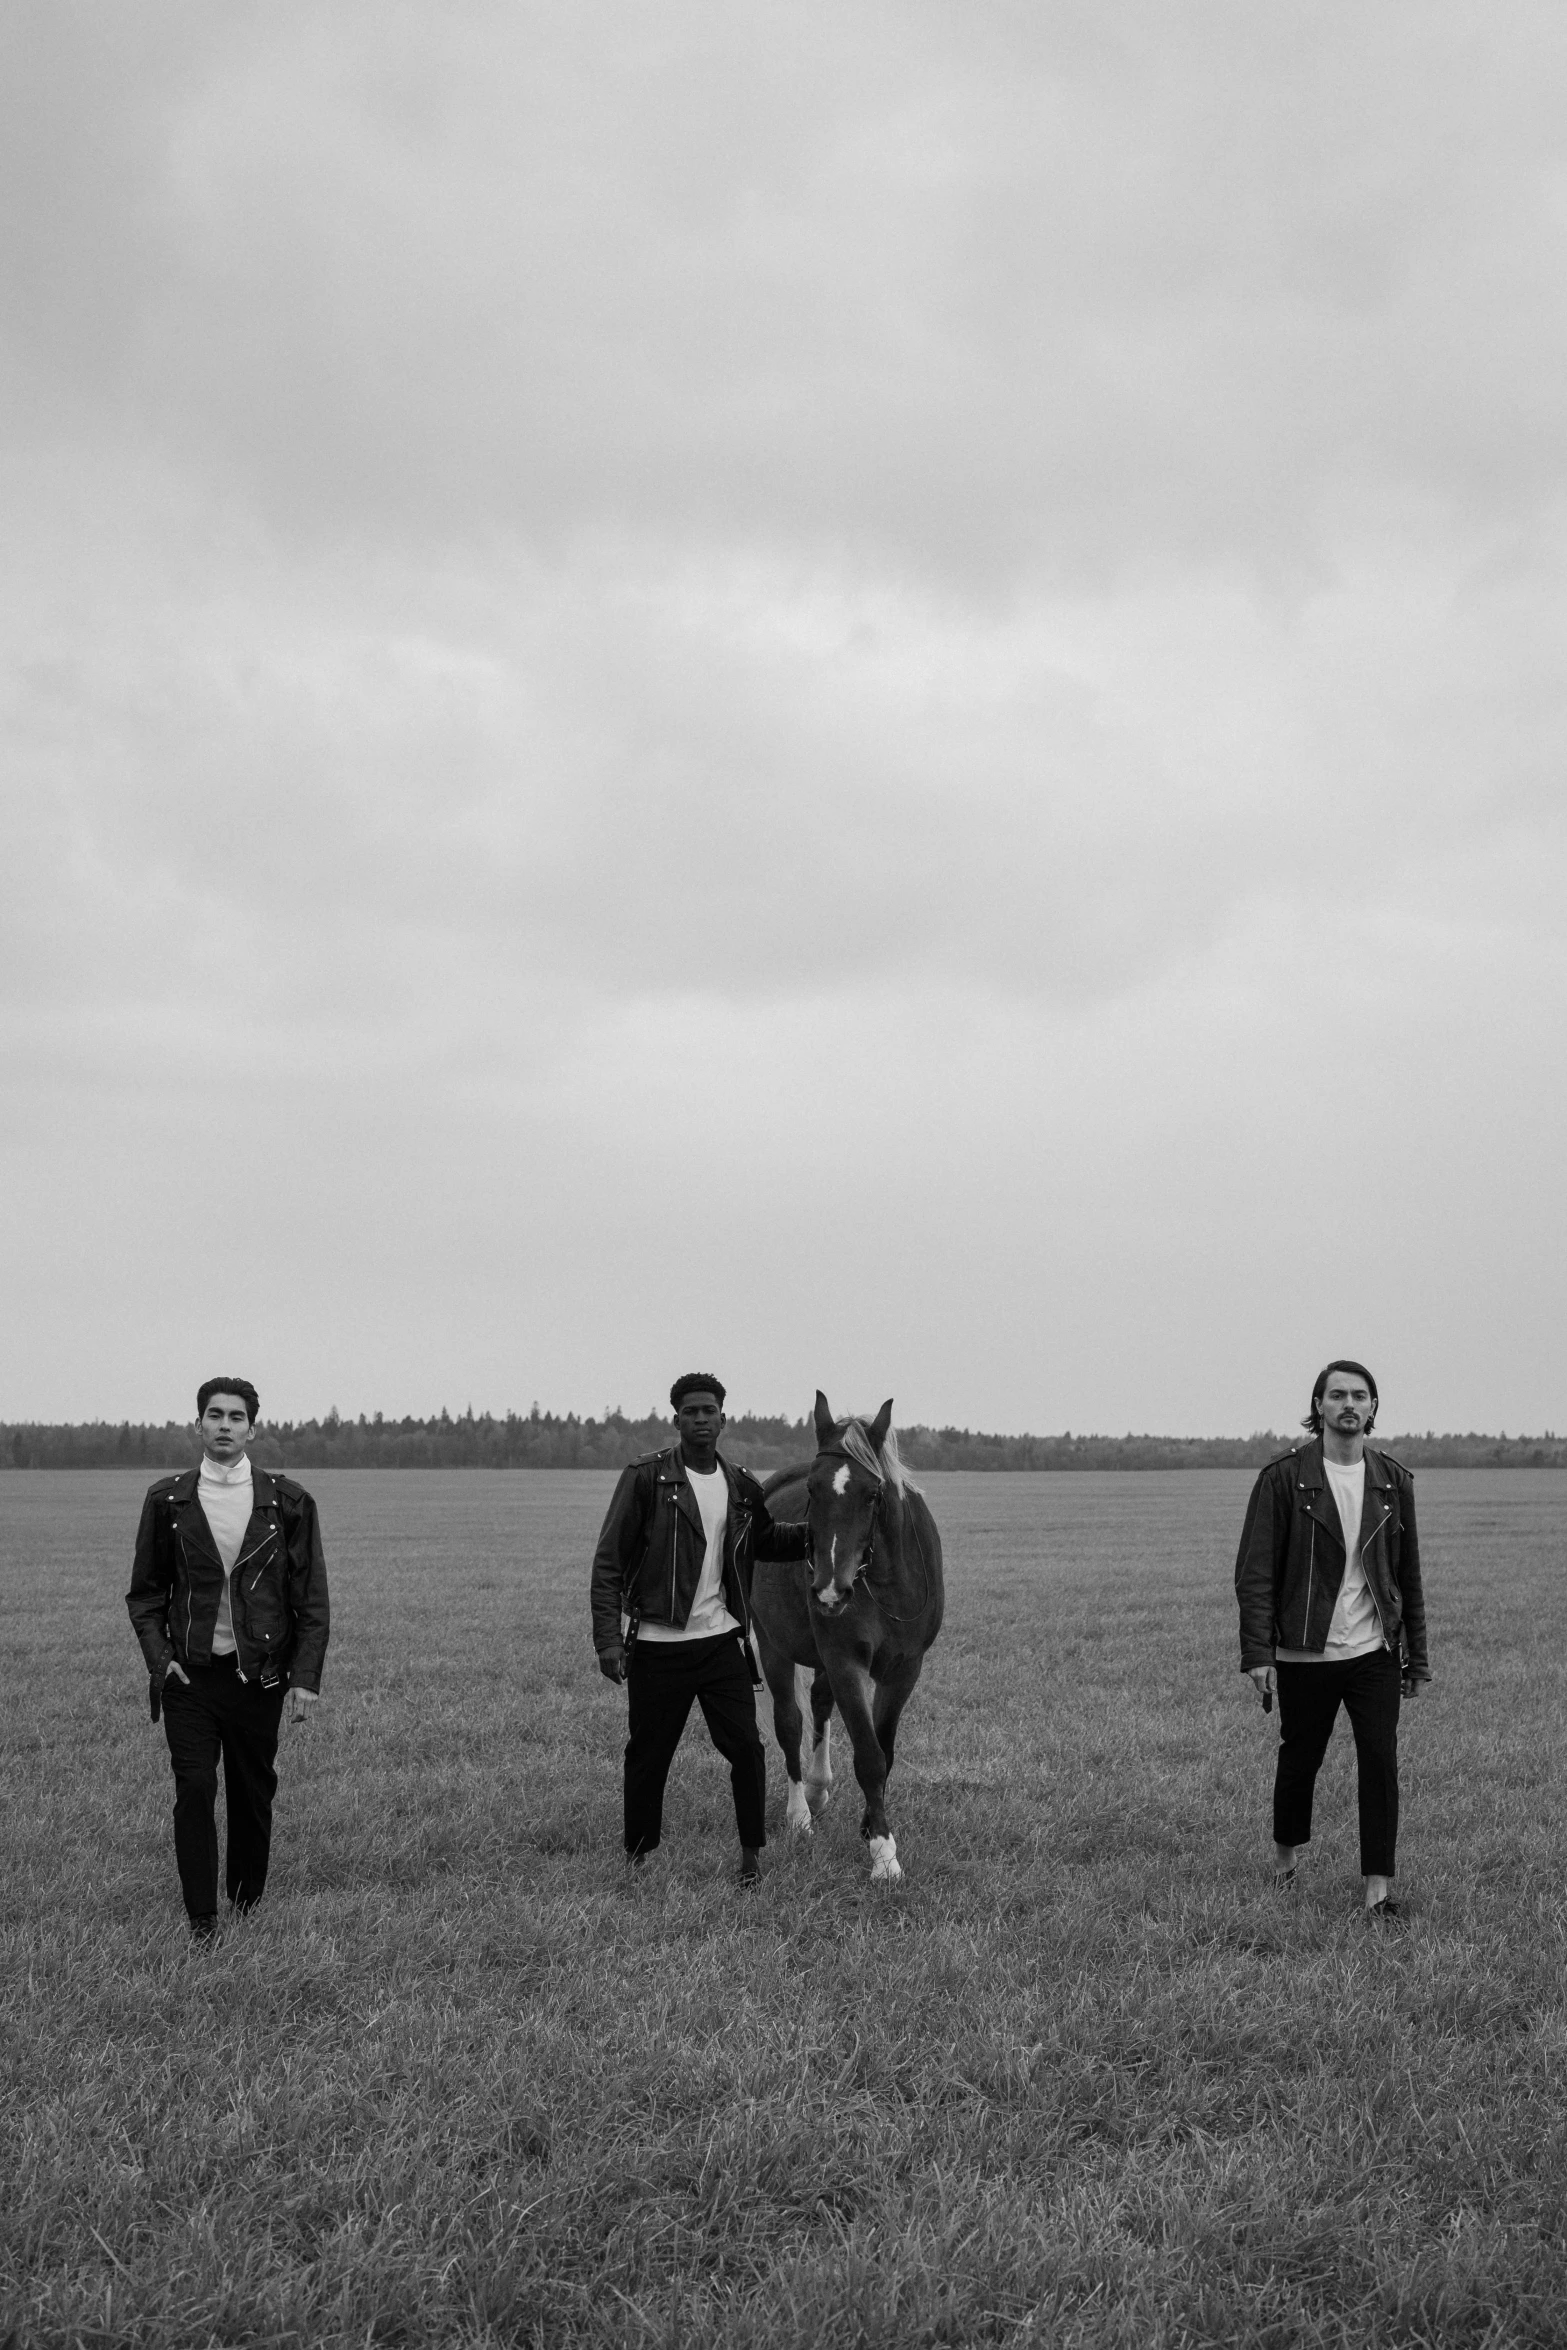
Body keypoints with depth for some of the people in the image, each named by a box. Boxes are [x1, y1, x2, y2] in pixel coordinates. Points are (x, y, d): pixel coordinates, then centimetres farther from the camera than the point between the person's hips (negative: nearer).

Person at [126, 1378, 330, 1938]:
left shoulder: (287, 1502, 1)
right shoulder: (167, 1500, 4)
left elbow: (312, 1600, 3)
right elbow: (145, 1592, 10)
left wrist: (305, 1679, -4)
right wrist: (160, 1658, -3)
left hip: (258, 1677, 0)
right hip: (189, 1676, 0)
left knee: (253, 1797, 7)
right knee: (194, 1790, -8)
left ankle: (247, 1909, 23)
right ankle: (201, 1922, -2)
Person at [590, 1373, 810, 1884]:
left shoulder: (741, 1488, 7)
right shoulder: (645, 1478, -7)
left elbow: (766, 1541, 27)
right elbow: (608, 1562, -7)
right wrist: (608, 1637, -14)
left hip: (721, 1640, 3)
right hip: (656, 1646, -3)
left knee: (746, 1747, -2)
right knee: (648, 1756, 7)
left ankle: (751, 1851, 16)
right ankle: (637, 1855, 24)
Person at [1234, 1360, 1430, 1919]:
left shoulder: (1393, 1480, 6)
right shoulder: (1283, 1478, -6)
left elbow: (1408, 1574, 12)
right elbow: (1255, 1573, -8)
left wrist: (1416, 1657, 10)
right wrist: (1258, 1654, -15)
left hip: (1375, 1652, 2)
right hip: (1304, 1657, -2)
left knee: (1380, 1763, -6)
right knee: (1299, 1763, 10)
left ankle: (1378, 1887, 2)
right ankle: (1286, 1858, 35)